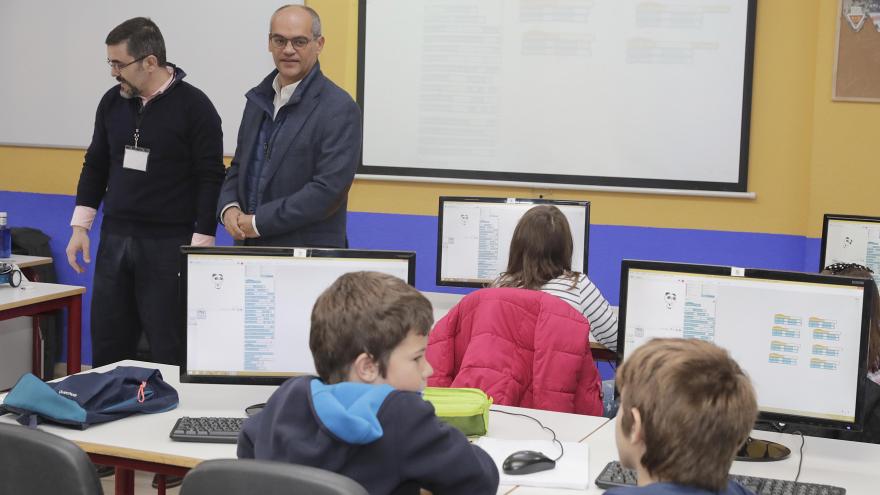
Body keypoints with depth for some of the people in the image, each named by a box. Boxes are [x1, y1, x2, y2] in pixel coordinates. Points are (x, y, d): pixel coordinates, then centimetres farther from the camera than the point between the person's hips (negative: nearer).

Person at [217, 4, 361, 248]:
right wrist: (228, 208, -2)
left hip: (308, 256, -6)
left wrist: (259, 223, -16)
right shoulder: (259, 98, 11)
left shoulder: (339, 108, -11)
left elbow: (329, 190, -18)